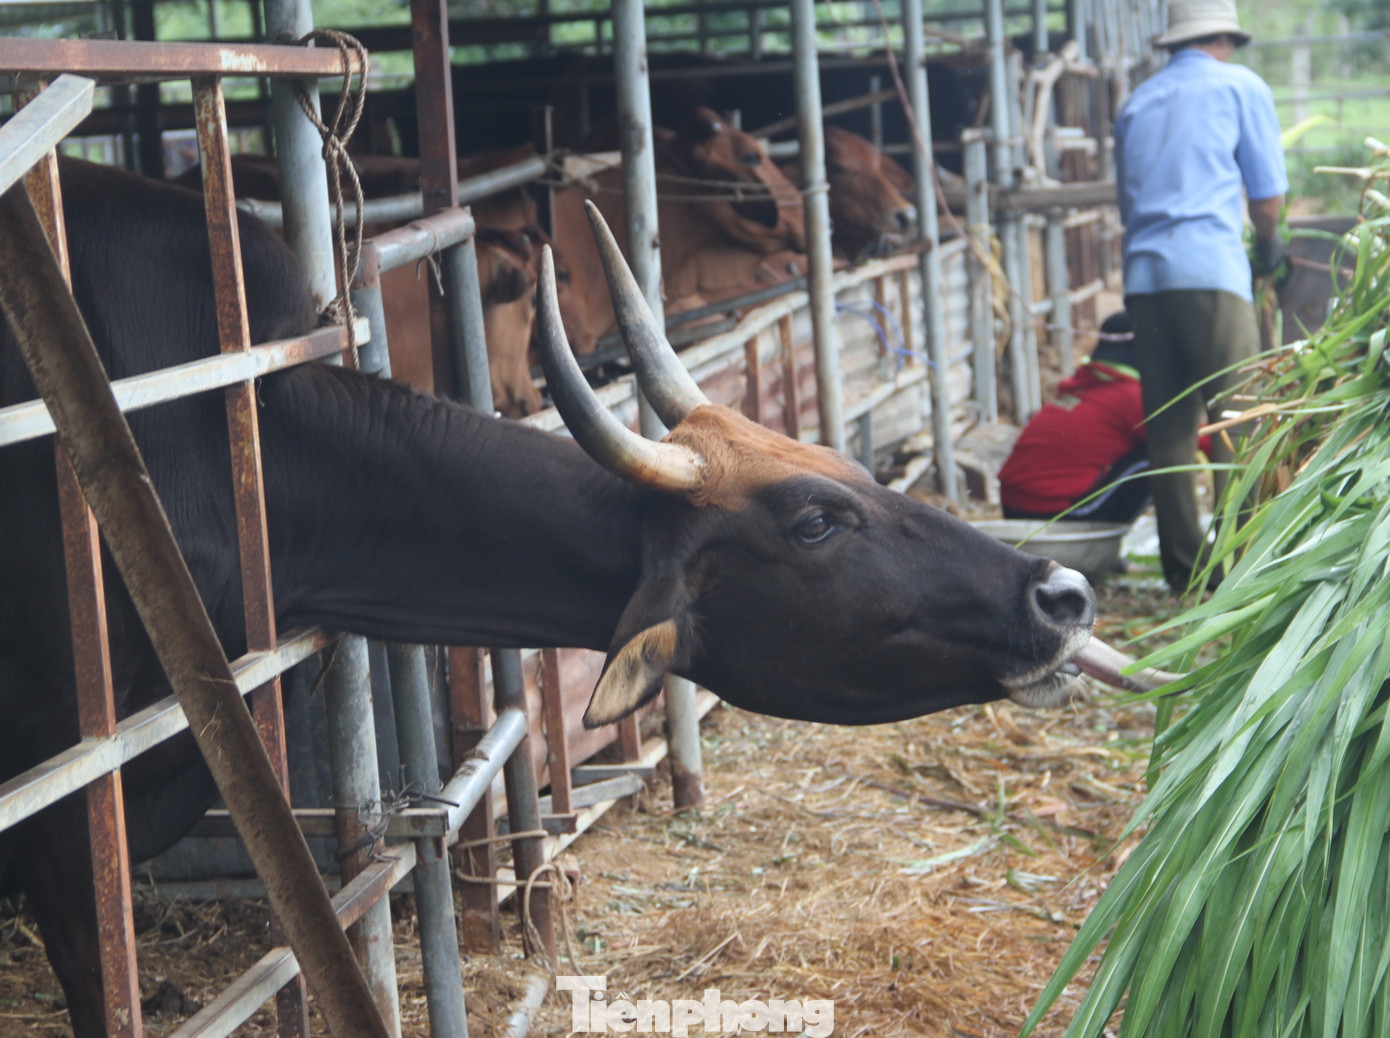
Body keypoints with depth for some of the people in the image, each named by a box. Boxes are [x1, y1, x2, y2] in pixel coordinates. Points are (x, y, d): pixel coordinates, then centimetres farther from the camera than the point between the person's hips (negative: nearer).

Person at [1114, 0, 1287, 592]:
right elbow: (1268, 194, 7)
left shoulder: (1136, 103, 22)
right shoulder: (1240, 86, 8)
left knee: (1168, 427, 6)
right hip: (1210, 270, -5)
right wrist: (1268, 247, 25)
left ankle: (1183, 566, 8)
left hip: (1142, 274, 5)